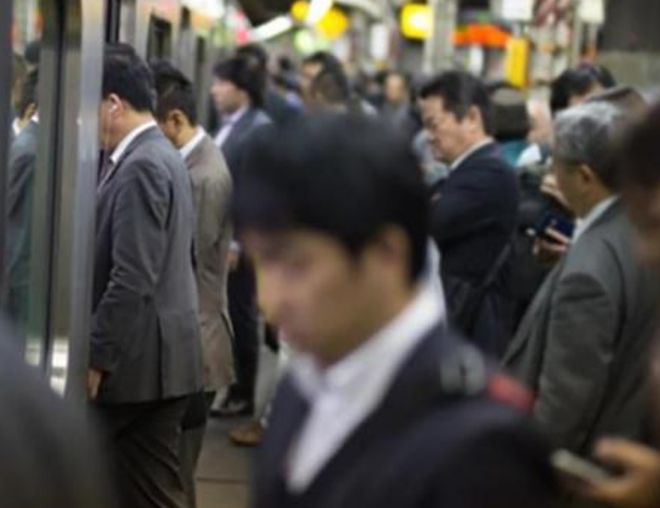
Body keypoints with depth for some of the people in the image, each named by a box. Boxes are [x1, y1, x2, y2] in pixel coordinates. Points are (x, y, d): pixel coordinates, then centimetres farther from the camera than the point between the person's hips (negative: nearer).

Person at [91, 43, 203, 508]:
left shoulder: (142, 166, -17)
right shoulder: (157, 156, 14)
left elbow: (133, 279, -22)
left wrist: (96, 359, -16)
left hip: (141, 360, -9)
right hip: (152, 356, 9)